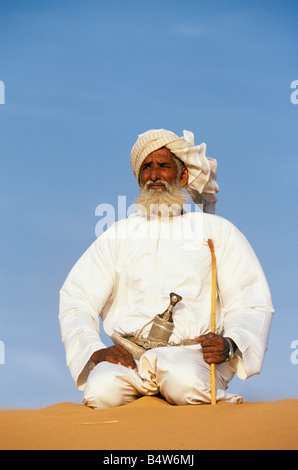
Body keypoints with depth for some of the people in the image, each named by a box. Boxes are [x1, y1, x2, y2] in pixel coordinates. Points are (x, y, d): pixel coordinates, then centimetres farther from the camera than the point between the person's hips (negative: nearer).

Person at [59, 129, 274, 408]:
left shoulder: (216, 231, 16)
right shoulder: (118, 235, 21)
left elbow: (252, 303, 9)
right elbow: (75, 300, 13)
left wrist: (230, 344, -13)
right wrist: (94, 350, -7)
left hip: (192, 352, -1)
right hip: (129, 353, 2)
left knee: (186, 383, -36)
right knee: (101, 390, -31)